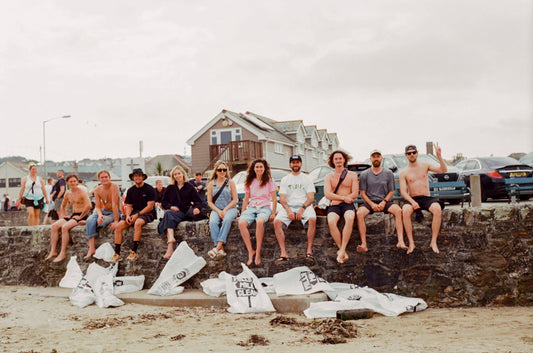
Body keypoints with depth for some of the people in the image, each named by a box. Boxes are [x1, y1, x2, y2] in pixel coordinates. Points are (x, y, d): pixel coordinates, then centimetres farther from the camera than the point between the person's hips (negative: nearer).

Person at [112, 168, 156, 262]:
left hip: (147, 213, -5)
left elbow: (150, 206, -10)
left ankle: (134, 252, -35)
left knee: (138, 223, -37)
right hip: (134, 212, 6)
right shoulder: (130, 190, 14)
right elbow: (128, 206, 13)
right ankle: (117, 253, -16)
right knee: (119, 226, -18)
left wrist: (137, 215, -17)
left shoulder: (149, 189, -4)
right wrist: (127, 215, -9)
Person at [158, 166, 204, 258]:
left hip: (187, 212, 0)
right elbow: (164, 202, 21)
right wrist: (170, 207, -1)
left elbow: (198, 201, 7)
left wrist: (197, 208, -16)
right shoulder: (170, 188, 21)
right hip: (174, 212, 0)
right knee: (168, 213, -35)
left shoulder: (189, 187, 15)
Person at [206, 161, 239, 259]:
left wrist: (225, 210, -11)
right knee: (213, 222, -32)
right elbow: (210, 201, 8)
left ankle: (218, 246, -41)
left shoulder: (230, 182, 8)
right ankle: (221, 249, -38)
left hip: (230, 208, -1)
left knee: (227, 219, -36)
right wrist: (218, 211, -9)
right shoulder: (211, 184, 10)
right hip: (216, 209, 1)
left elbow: (235, 199, 3)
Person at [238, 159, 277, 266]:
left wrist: (273, 213, -5)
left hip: (264, 207, -3)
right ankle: (250, 251, -24)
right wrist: (242, 213, 9)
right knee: (241, 222, -30)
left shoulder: (269, 181, 6)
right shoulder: (250, 182, 15)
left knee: (260, 221, -39)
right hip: (251, 207, 3)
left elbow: (274, 199, 5)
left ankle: (258, 252, -31)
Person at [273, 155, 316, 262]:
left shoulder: (307, 179, 12)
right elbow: (282, 199, 6)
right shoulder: (285, 179, 16)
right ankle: (283, 253, -29)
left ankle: (309, 251, -31)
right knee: (277, 222, -27)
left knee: (312, 219, -35)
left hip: (304, 205, -1)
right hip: (288, 206, 2)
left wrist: (302, 209, -16)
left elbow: (311, 198, 3)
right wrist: (288, 210, -14)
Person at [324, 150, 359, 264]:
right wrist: (344, 197, -10)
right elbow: (327, 194, 0)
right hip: (334, 206, 1)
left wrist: (336, 198, -8)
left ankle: (342, 250, -34)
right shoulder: (329, 177, 15)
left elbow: (355, 194, 2)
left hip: (348, 205, -1)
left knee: (350, 218, -37)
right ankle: (343, 252, -26)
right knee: (331, 221, -34)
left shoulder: (352, 175, 13)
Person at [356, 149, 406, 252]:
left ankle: (400, 241, -33)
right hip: (369, 202, -1)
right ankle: (364, 244, -35)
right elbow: (362, 194, 5)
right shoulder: (364, 174, 8)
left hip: (385, 201, 1)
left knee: (398, 210, -30)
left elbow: (391, 192, 10)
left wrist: (383, 202, -10)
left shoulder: (388, 173, 10)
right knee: (359, 213, -33)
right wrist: (372, 204, -11)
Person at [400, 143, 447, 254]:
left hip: (427, 198, 1)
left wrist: (439, 157, -11)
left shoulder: (425, 166, 13)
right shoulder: (404, 173, 7)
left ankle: (433, 242, -27)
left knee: (437, 209, -33)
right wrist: (412, 202, -20)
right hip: (412, 199, -1)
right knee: (405, 211, -36)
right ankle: (411, 243, -30)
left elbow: (443, 170, 4)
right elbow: (403, 191, -2)